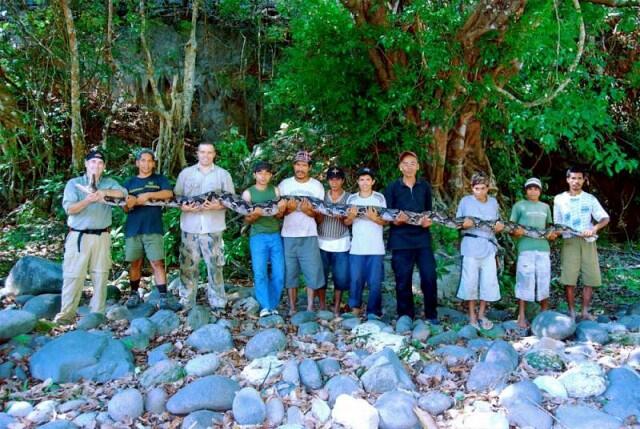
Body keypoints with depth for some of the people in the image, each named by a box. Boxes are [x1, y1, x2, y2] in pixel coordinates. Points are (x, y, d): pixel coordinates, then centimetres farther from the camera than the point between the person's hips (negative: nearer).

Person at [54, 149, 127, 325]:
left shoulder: (109, 183, 10)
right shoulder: (74, 183, 5)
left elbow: (123, 193, -9)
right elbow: (69, 208, -7)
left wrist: (105, 192, -23)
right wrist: (88, 200, -22)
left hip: (102, 237, 2)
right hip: (78, 236, -2)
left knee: (100, 276, 4)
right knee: (74, 275, -3)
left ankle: (97, 313, 11)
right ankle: (67, 314, 2)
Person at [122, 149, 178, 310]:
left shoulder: (159, 179, 10)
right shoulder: (129, 182, 15)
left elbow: (168, 193, -10)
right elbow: (125, 208, 11)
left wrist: (148, 195, -17)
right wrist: (128, 204, -11)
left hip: (153, 229, -2)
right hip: (133, 229, 3)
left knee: (157, 262, -8)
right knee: (135, 263, 8)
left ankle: (163, 297, -10)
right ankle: (134, 294, 22)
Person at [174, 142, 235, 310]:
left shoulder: (223, 174, 8)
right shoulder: (186, 173, 12)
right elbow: (176, 196, 11)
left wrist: (218, 205, -13)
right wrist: (184, 207, -9)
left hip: (213, 227, -1)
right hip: (190, 227, 2)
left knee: (215, 266, -2)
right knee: (188, 266, 5)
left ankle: (218, 303, 7)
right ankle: (186, 304, 15)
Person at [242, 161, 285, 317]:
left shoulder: (275, 190, 11)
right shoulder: (248, 193, 3)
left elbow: (280, 214, 10)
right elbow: (247, 219, 1)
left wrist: (279, 211, -13)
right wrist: (256, 214, -19)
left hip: (276, 235, 3)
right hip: (258, 236, -2)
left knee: (279, 274, -1)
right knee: (260, 273, -9)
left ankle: (273, 306, 13)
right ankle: (265, 307, 0)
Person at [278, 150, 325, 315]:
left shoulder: (317, 186, 3)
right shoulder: (284, 184, 3)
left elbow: (320, 215, 2)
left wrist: (308, 211, -19)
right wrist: (289, 208, -18)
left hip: (309, 236, 0)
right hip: (288, 236, 1)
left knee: (312, 272, -2)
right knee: (290, 273, 4)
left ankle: (310, 307, 10)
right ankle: (292, 307, 13)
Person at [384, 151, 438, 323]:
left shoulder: (425, 186, 11)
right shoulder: (392, 187, 2)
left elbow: (429, 210, 18)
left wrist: (428, 220, -3)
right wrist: (395, 220, -19)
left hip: (422, 238, 2)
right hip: (401, 239, -2)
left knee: (430, 277, -2)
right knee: (403, 280, 2)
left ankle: (431, 315, 15)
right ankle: (405, 317, 15)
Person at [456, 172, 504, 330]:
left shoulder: (493, 202, 11)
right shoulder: (465, 201, 1)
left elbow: (497, 222, 18)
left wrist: (500, 226, -4)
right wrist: (464, 224, -17)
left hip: (489, 246, 3)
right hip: (471, 246, -3)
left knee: (489, 282, 3)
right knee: (470, 281, -1)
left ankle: (481, 314, 19)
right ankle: (472, 315, 14)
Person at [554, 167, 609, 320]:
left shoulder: (590, 199, 9)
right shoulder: (559, 199, 9)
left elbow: (605, 218, 2)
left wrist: (594, 228, -17)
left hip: (588, 242, 1)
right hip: (569, 242, -1)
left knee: (591, 278, -1)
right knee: (569, 279, -7)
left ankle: (585, 311, 10)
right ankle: (571, 312, 4)